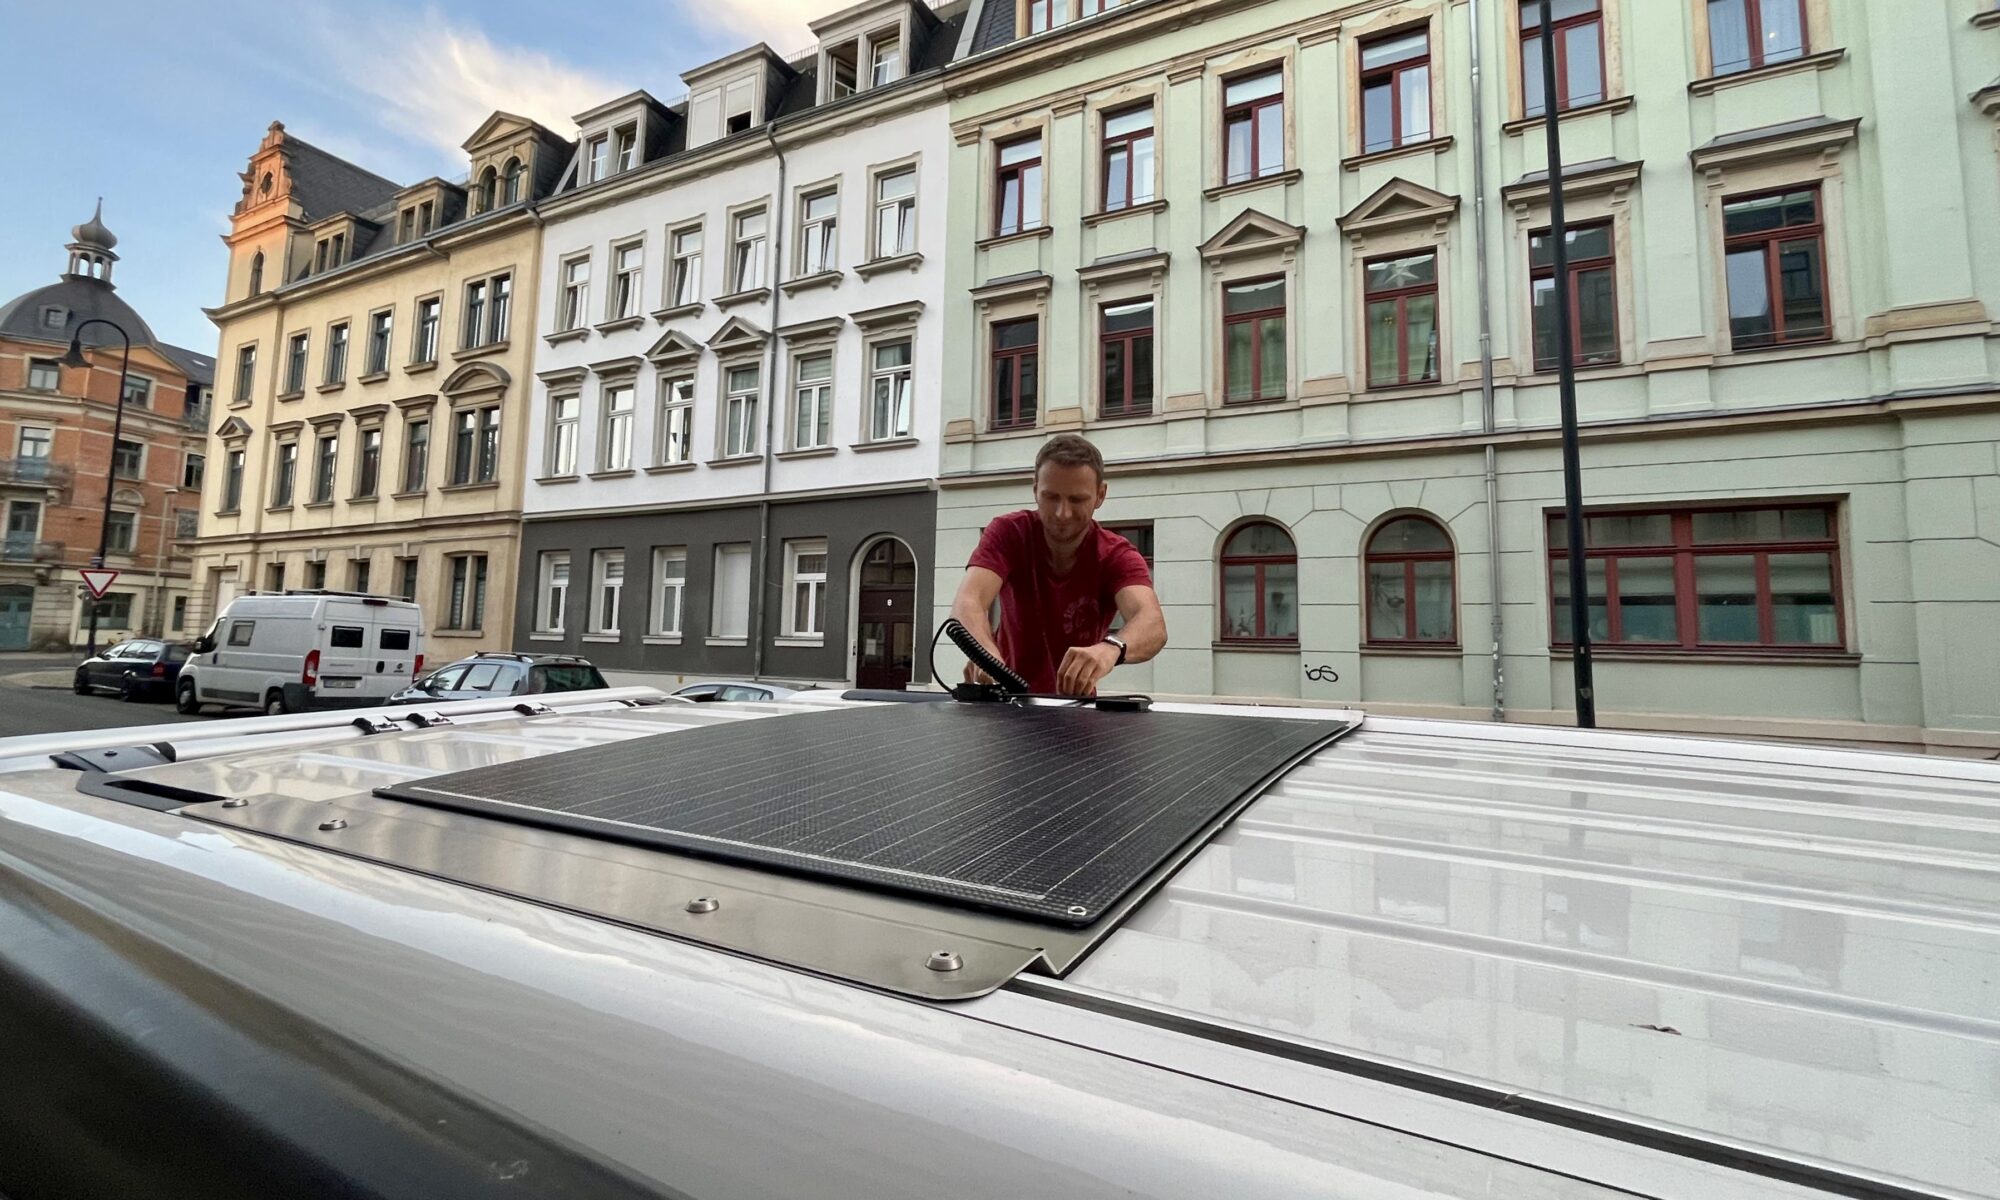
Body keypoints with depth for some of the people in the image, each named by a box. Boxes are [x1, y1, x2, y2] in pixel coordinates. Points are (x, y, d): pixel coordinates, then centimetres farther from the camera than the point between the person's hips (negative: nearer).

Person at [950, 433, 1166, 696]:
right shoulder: (1007, 533, -14)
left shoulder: (1117, 556, -15)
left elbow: (1153, 624, -34)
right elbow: (967, 601, -30)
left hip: (1075, 704, 0)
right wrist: (984, 652, -52)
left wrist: (1111, 648, -56)